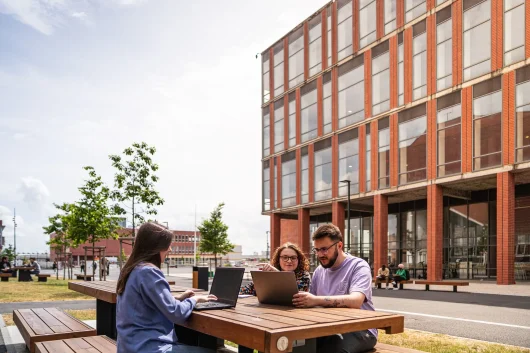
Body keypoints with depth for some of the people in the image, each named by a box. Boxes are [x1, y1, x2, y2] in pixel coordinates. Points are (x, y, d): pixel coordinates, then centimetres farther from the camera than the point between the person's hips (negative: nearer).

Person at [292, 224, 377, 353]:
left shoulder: (359, 266, -8)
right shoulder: (319, 271, 13)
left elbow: (356, 301, -26)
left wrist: (316, 300, -37)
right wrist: (300, 300, -14)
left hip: (359, 330, -5)